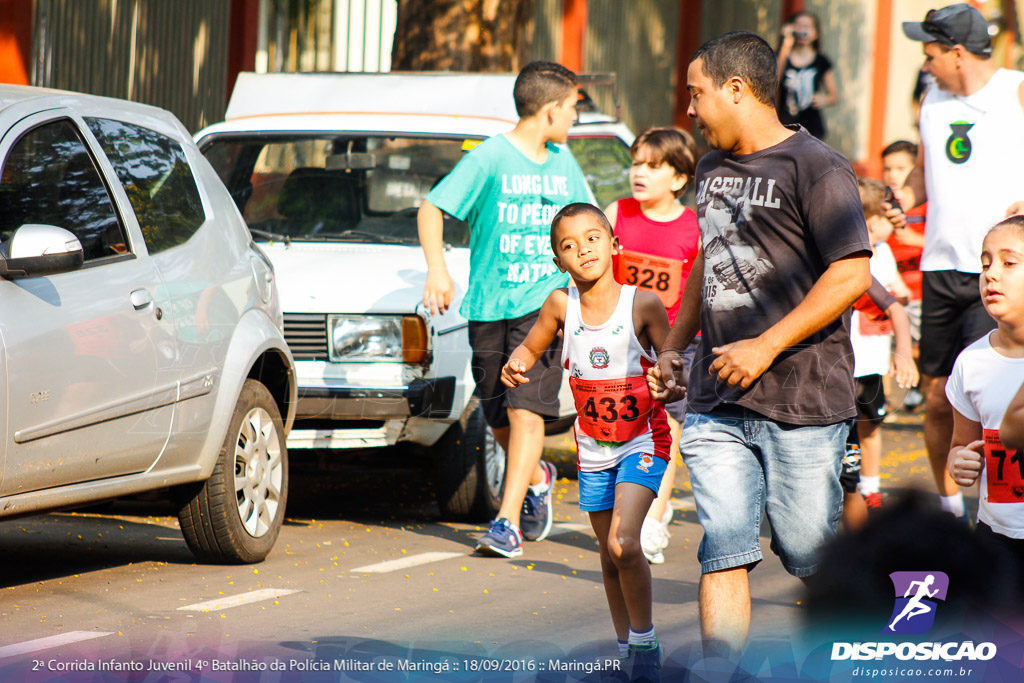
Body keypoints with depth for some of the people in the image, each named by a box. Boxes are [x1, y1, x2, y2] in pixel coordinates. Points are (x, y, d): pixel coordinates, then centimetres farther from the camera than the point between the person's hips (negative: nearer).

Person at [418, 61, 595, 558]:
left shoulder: (563, 164, 10)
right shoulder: (491, 158, -5)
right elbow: (432, 207, -5)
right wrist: (437, 269, -17)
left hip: (543, 305, 1)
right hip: (489, 307, -1)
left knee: (526, 409, -15)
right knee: (499, 421, 9)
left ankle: (508, 521, -17)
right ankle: (537, 478, 39)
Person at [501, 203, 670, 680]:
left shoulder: (643, 304, -15)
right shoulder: (561, 305, -8)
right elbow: (532, 346, 9)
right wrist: (517, 364, -13)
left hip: (643, 441, -4)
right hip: (593, 445, 4)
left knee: (624, 543, -21)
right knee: (610, 554, 13)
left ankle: (645, 642, -4)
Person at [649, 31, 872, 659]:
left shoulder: (816, 167, -8)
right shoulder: (713, 169, 16)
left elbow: (852, 276, -15)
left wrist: (766, 346, -17)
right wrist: (674, 347, 25)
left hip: (802, 399, -6)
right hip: (716, 403, 6)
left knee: (810, 551, 1)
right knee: (723, 554, -3)